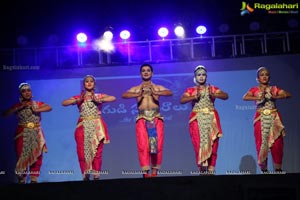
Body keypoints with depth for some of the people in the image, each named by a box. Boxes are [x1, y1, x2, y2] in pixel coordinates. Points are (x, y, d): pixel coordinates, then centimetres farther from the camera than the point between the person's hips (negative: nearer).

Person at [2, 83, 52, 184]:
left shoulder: (38, 104, 7)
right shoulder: (18, 106, 6)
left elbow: (49, 108, -9)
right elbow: (5, 114, -5)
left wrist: (36, 110, -18)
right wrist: (20, 107, -11)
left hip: (36, 134, 1)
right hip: (22, 134, -1)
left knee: (37, 156, -3)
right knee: (22, 156, -4)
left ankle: (34, 179, 2)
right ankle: (22, 180, 1)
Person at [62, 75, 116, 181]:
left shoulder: (99, 96, 10)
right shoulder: (78, 97, 12)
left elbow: (113, 98, -5)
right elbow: (64, 103, 2)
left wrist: (99, 100, -13)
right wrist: (77, 100, -10)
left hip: (96, 126, -1)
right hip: (83, 126, 1)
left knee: (97, 151, -5)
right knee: (82, 152, -5)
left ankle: (96, 176, 0)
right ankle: (85, 176, 3)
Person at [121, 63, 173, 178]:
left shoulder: (158, 88, 14)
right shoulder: (136, 89, 14)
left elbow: (170, 93, -4)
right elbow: (124, 95, -4)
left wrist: (155, 93, -20)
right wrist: (138, 94, -20)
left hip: (156, 118, 0)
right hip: (142, 119, 0)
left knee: (157, 145, -8)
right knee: (143, 145, -11)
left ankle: (154, 171, 2)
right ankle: (145, 172, -9)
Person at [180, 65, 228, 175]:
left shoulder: (213, 88, 14)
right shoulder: (190, 90, 12)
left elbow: (226, 96, 1)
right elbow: (182, 100, -5)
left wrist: (214, 95, -16)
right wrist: (194, 97, -19)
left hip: (211, 118, 1)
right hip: (197, 119, -1)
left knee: (212, 144, -6)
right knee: (199, 143, -10)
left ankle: (210, 169, -3)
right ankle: (202, 169, -8)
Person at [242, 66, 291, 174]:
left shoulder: (274, 88, 12)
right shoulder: (254, 89, 6)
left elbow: (288, 94, 0)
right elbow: (244, 97, -12)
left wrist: (275, 97, -14)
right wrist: (258, 98, -24)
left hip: (274, 118, 1)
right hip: (261, 118, -1)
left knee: (277, 143, -5)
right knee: (261, 142, -4)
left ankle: (278, 168, 4)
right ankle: (263, 169, 4)